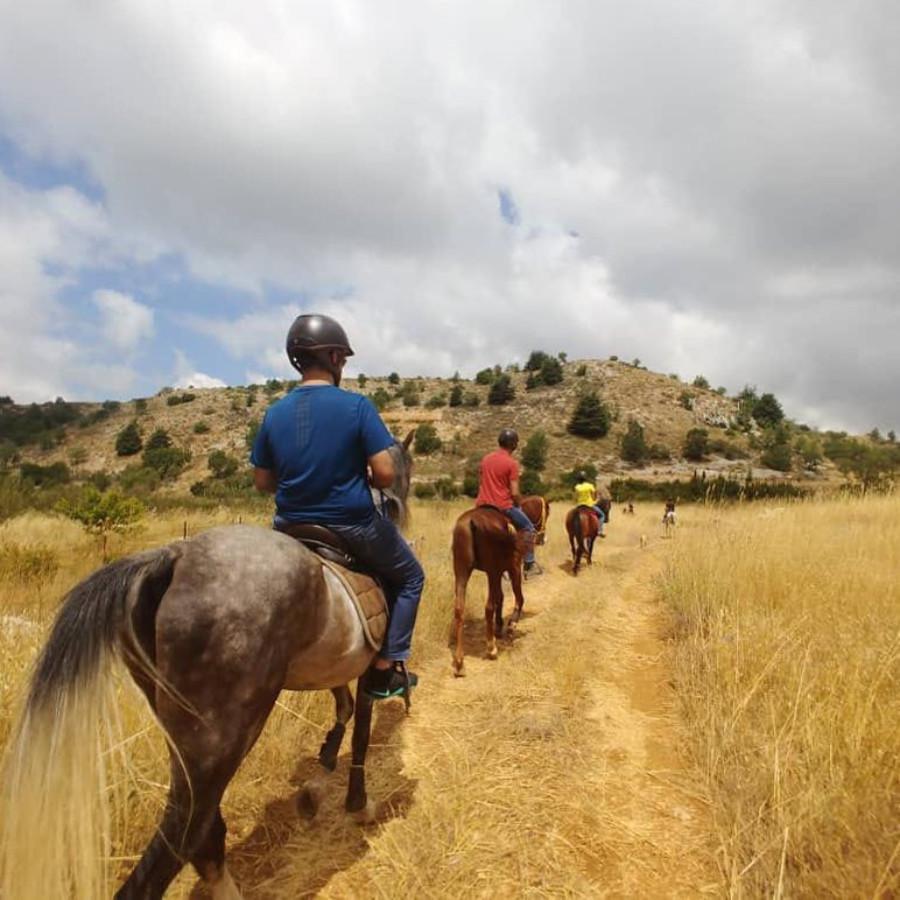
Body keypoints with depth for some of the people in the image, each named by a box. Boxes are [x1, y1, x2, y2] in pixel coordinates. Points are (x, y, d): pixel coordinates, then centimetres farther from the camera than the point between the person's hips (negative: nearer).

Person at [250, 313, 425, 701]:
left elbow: (262, 482, 3)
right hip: (353, 528, -4)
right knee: (409, 578, 21)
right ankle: (386, 669, 16)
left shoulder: (274, 413, -2)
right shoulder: (357, 406, -15)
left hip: (292, 529, 4)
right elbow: (385, 474, -18)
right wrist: (360, 480, 3)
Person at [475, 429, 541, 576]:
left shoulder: (485, 459, 7)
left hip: (483, 504, 5)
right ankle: (529, 564, 13)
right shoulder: (511, 463, -11)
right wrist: (519, 505, 4)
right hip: (503, 506, -5)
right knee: (528, 528, 13)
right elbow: (515, 493, -14)